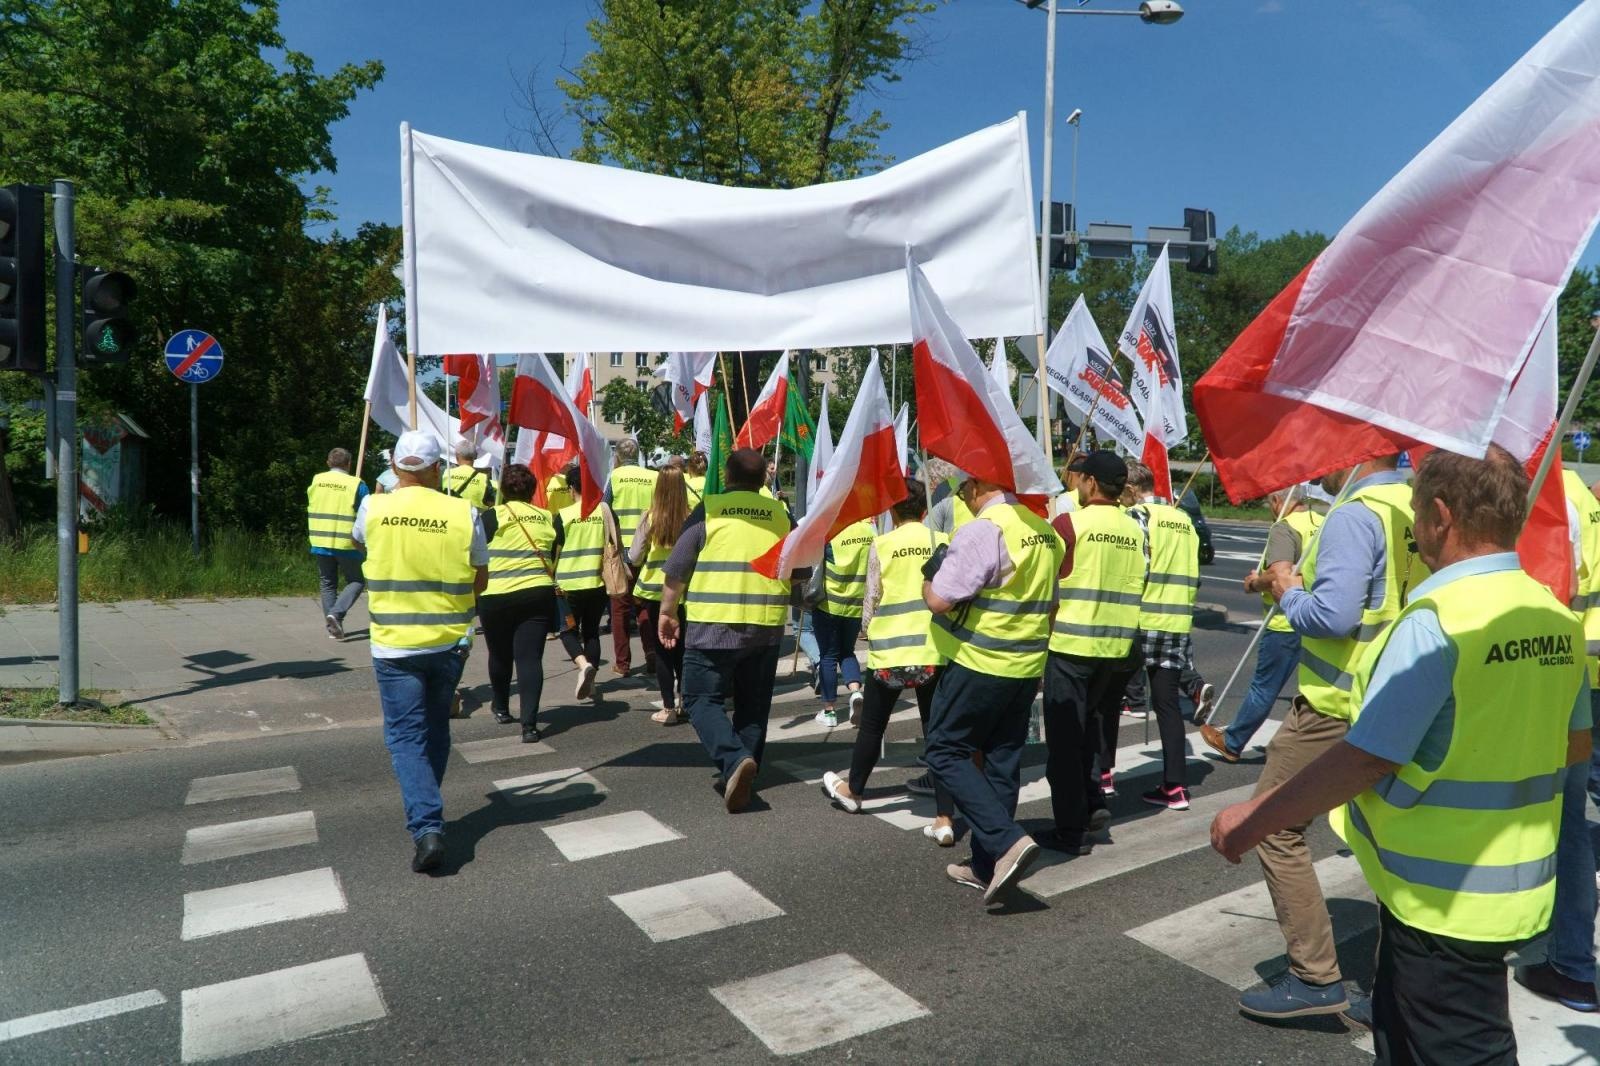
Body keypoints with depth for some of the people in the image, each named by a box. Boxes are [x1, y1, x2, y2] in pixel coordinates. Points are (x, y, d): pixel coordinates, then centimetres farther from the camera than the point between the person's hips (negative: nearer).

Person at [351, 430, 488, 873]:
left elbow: (356, 539, 20)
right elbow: (480, 580, 3)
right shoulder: (464, 513, -7)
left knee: (406, 736, 3)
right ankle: (427, 808, 36)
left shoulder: (373, 508, -6)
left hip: (394, 644, -1)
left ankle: (427, 827, -10)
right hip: (448, 641, 2)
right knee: (436, 730, 20)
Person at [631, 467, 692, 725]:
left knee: (662, 651, 7)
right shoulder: (692, 518, -9)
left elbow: (634, 557, -6)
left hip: (654, 590, -2)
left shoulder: (650, 518, -11)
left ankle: (669, 708, 9)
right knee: (681, 648, 18)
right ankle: (683, 701, 21)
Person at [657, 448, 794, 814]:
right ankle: (747, 769, 20)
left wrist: (667, 611, 9)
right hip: (767, 626, 4)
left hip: (714, 625, -4)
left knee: (703, 698, 3)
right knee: (753, 705, 15)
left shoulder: (709, 509, -3)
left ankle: (734, 760, -17)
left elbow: (677, 569, -2)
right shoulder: (780, 514, 8)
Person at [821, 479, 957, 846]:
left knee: (872, 725, 17)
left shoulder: (881, 546, -4)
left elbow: (870, 603, -1)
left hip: (889, 651, -1)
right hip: (933, 652, 1)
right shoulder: (943, 542, -1)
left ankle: (852, 790, 38)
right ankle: (945, 818, 2)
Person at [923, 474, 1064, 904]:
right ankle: (987, 866, 21)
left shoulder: (983, 530, -18)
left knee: (945, 752, 3)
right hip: (1027, 668, 8)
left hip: (979, 664, -8)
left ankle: (1007, 842, -10)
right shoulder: (1045, 531, 9)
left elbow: (939, 599, -21)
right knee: (1002, 761, 13)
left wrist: (927, 581, 0)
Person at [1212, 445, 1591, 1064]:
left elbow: (1367, 757, -25)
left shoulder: (1437, 620, -24)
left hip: (1444, 899, -8)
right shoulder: (1556, 617, 2)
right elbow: (1575, 744, 13)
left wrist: (1252, 820, -18)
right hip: (1517, 889, 8)